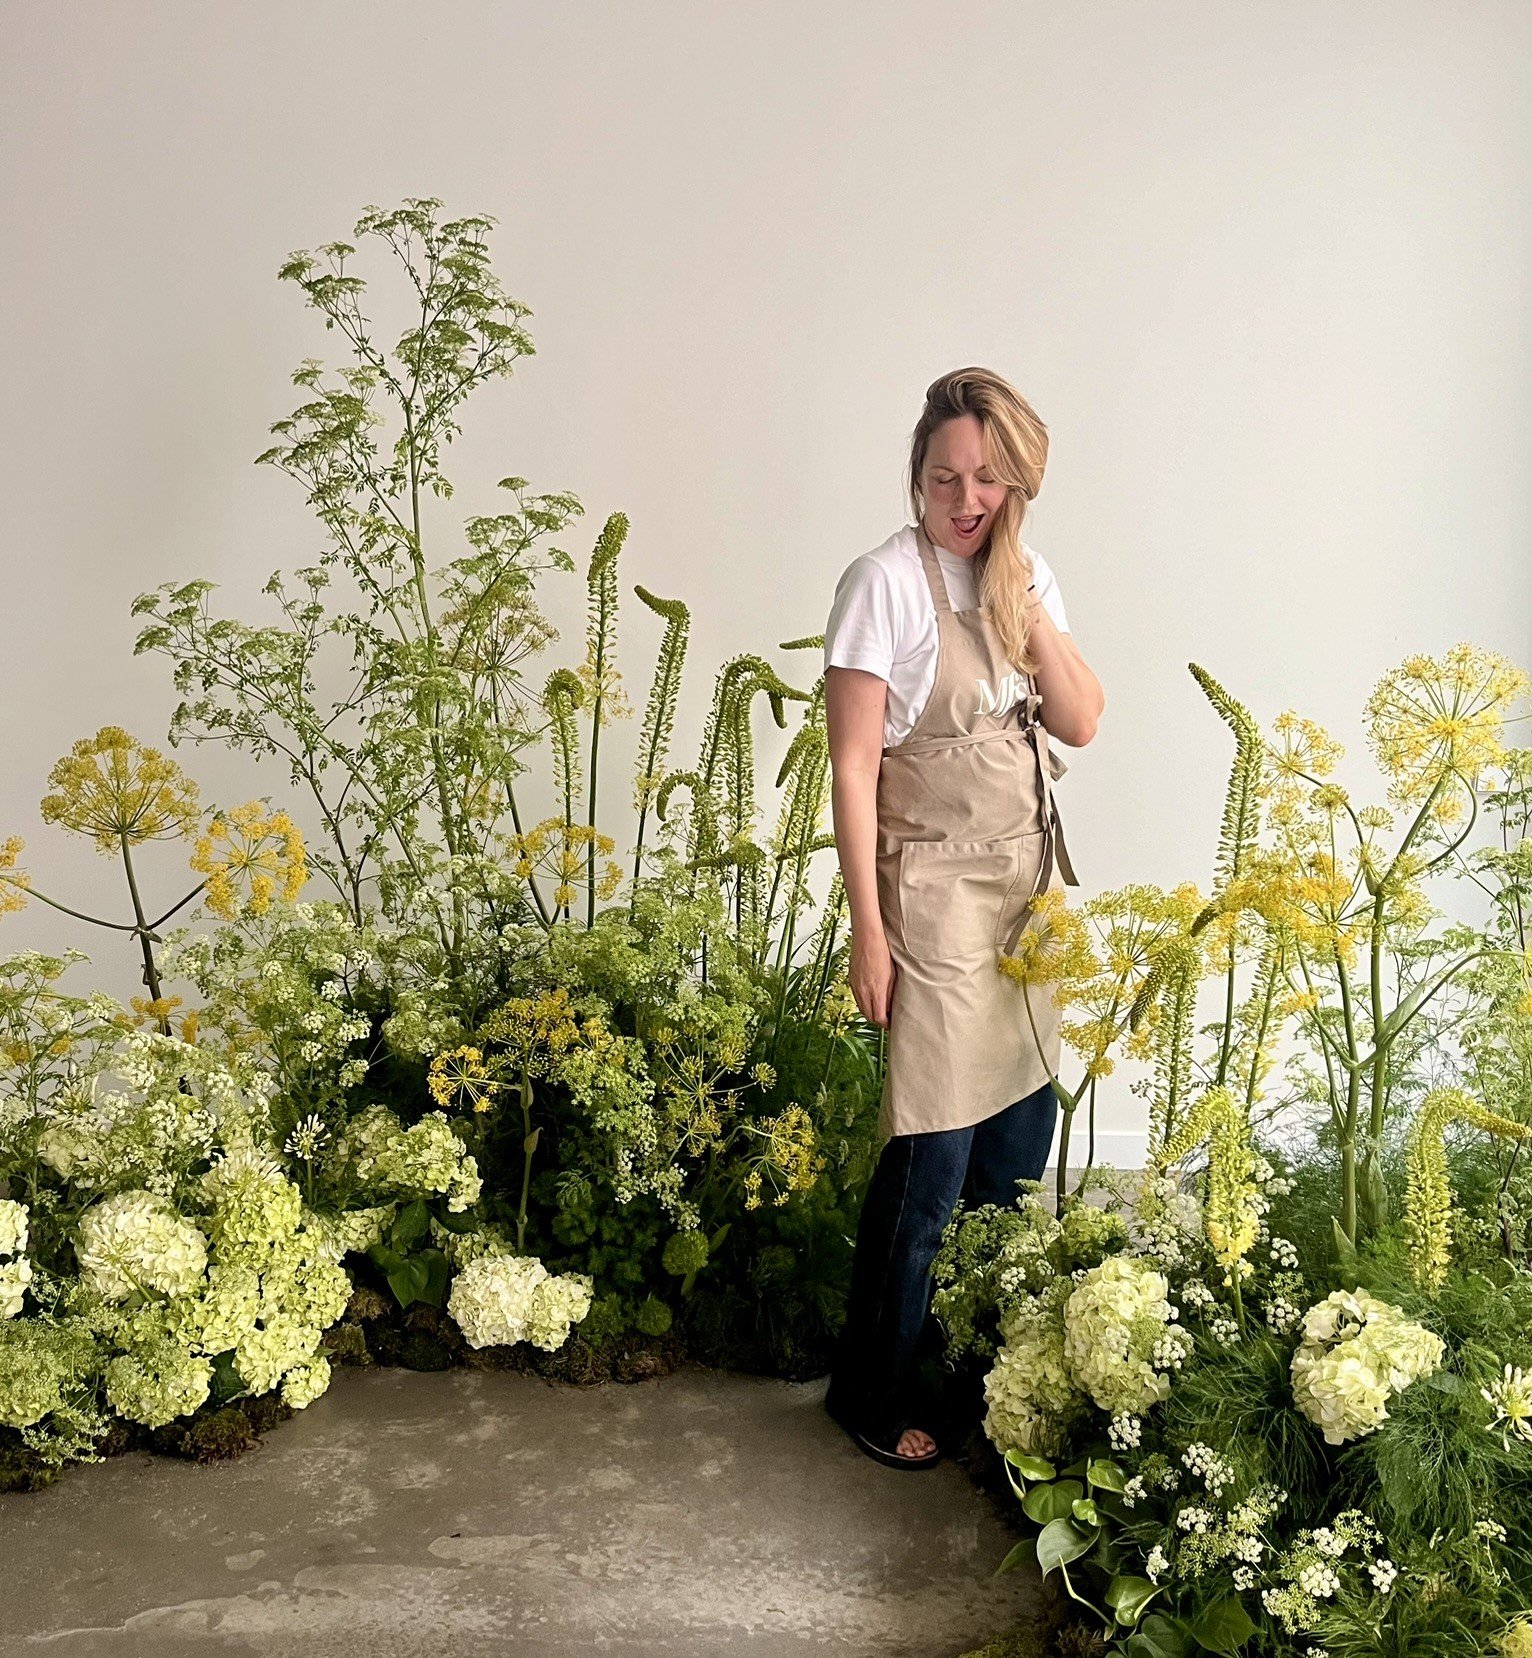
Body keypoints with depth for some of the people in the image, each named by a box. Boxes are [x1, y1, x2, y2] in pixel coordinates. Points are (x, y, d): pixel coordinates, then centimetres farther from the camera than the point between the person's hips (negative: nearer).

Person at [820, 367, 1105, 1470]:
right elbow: (852, 767, -13)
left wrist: (1027, 607, -10)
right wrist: (869, 931, -15)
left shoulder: (1029, 578, 9)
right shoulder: (888, 583, -12)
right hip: (935, 892, -7)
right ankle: (873, 1389, 17)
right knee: (932, 1162, -3)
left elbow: (1082, 723, 2)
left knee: (1021, 1135, 13)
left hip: (1029, 883, 7)